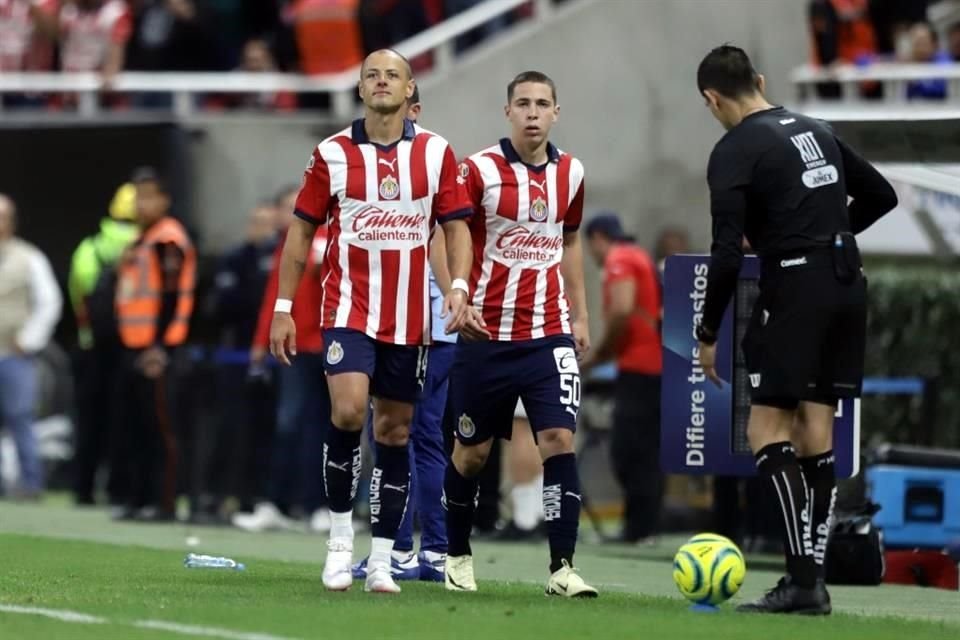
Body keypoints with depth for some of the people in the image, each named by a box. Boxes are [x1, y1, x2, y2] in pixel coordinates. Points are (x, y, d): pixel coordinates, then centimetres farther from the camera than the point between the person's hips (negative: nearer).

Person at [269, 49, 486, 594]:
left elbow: (457, 226, 5)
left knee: (396, 431, 5)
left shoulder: (436, 153, 2)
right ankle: (340, 538, -7)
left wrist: (459, 288, -12)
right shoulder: (333, 154, 0)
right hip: (349, 309, -2)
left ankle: (381, 560, 12)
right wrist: (283, 309, 2)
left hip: (410, 318, 2)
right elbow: (302, 230, 5)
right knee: (349, 411, -22)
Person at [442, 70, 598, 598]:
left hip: (550, 335, 2)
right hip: (486, 335, -2)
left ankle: (562, 567, -13)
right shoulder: (479, 170, -7)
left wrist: (579, 315, 16)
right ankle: (457, 555, 28)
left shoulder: (570, 173, 6)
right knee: (472, 451, 8)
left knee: (559, 440, -13)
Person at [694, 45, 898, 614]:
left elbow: (728, 253, -13)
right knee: (817, 433, 9)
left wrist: (708, 334, -4)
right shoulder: (817, 131, 15)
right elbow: (882, 196, 23)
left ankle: (803, 577, -13)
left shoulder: (735, 151, -7)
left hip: (796, 289, -7)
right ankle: (812, 582, 7)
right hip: (849, 284, 7)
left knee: (768, 429, -2)